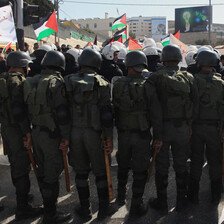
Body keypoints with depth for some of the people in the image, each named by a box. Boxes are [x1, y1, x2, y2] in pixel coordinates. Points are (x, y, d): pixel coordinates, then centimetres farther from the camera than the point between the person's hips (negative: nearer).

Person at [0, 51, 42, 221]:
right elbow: (18, 109, -26)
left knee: (16, 164, 23)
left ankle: (22, 194, 42)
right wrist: (27, 131, -22)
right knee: (22, 167, -2)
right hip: (17, 129, -10)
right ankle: (22, 209, 6)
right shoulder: (18, 81, -18)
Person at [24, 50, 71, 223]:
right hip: (52, 134, -7)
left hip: (36, 133, 8)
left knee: (42, 171, 20)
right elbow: (62, 112, -22)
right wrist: (66, 137, -14)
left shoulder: (31, 82, 6)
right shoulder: (56, 82, -17)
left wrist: (31, 129, 17)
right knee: (52, 174, 3)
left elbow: (29, 108, 11)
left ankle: (48, 205, 37)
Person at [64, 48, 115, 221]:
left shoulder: (69, 82, 3)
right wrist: (109, 137, -5)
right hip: (94, 133, -3)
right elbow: (106, 113, -11)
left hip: (74, 132, 3)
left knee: (81, 171, 14)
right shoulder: (101, 83, -7)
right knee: (101, 171, 12)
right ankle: (104, 209, 22)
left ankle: (85, 210, 25)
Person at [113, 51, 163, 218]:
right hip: (142, 135, -3)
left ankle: (121, 197, 41)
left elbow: (112, 110, 2)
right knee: (140, 171, 8)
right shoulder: (148, 86, -12)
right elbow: (156, 114, -11)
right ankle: (136, 206, 16)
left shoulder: (117, 85, -5)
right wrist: (158, 136, -2)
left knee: (123, 167, 23)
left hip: (123, 134, 3)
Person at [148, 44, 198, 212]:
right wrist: (188, 121, 11)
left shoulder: (155, 78, -9)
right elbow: (195, 102, 1)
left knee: (161, 166, 10)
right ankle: (181, 201, 25)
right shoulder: (188, 78, -1)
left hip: (162, 127, -2)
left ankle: (162, 201, 21)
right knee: (181, 166, 14)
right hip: (183, 127, 2)